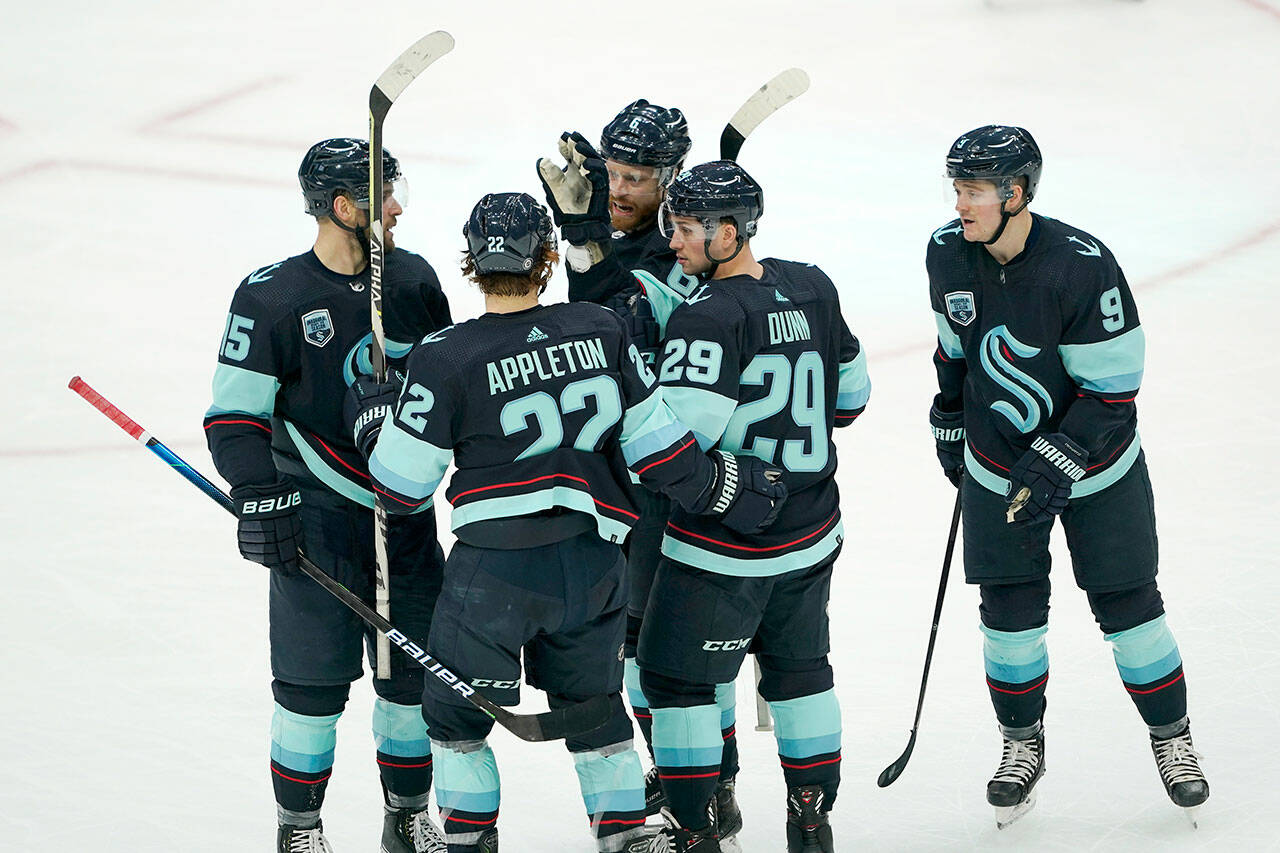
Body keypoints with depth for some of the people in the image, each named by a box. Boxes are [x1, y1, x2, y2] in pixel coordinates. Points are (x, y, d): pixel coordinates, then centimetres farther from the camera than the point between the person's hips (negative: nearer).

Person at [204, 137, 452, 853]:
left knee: (416, 666, 9)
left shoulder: (412, 279, 4)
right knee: (316, 678, -3)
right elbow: (235, 413, -10)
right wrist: (258, 497, -21)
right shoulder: (272, 298, -11)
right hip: (318, 516, -5)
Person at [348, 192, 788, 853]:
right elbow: (654, 445, 1)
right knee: (593, 705, 23)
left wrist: (374, 420, 12)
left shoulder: (447, 359, -14)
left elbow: (401, 486, -7)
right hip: (594, 566, 4)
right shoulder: (602, 332, -4)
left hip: (494, 572, -4)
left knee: (454, 712, 16)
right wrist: (724, 488, 16)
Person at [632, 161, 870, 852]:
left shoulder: (709, 317, -21)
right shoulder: (812, 289, 2)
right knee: (799, 666, 22)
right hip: (811, 535, 7)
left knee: (675, 677, 6)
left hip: (721, 548, -7)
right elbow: (849, 392, 14)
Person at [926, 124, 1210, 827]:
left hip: (1095, 462, -4)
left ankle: (1171, 737, 23)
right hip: (997, 467, 4)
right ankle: (1022, 743, 24)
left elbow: (1111, 387, -21)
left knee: (1126, 607, 3)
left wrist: (1057, 460, -25)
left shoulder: (1082, 265, -27)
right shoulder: (947, 253, -10)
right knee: (1010, 612, 3)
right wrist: (950, 423, 17)